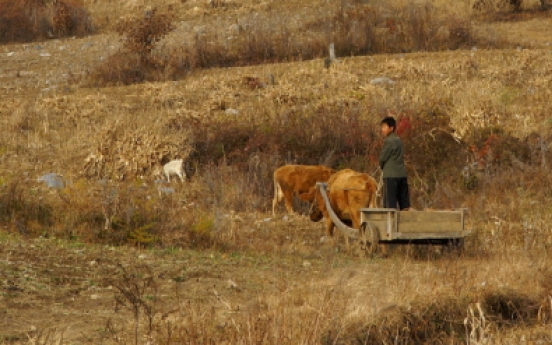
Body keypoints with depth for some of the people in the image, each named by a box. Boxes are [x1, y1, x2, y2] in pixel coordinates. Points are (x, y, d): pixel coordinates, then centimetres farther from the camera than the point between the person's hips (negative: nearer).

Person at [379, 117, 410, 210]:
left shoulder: (389, 141, -9)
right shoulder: (398, 140, 14)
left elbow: (382, 158, -7)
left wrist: (382, 167, 14)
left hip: (391, 175, -8)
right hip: (402, 174, 8)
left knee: (390, 203, -7)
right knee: (404, 204, 6)